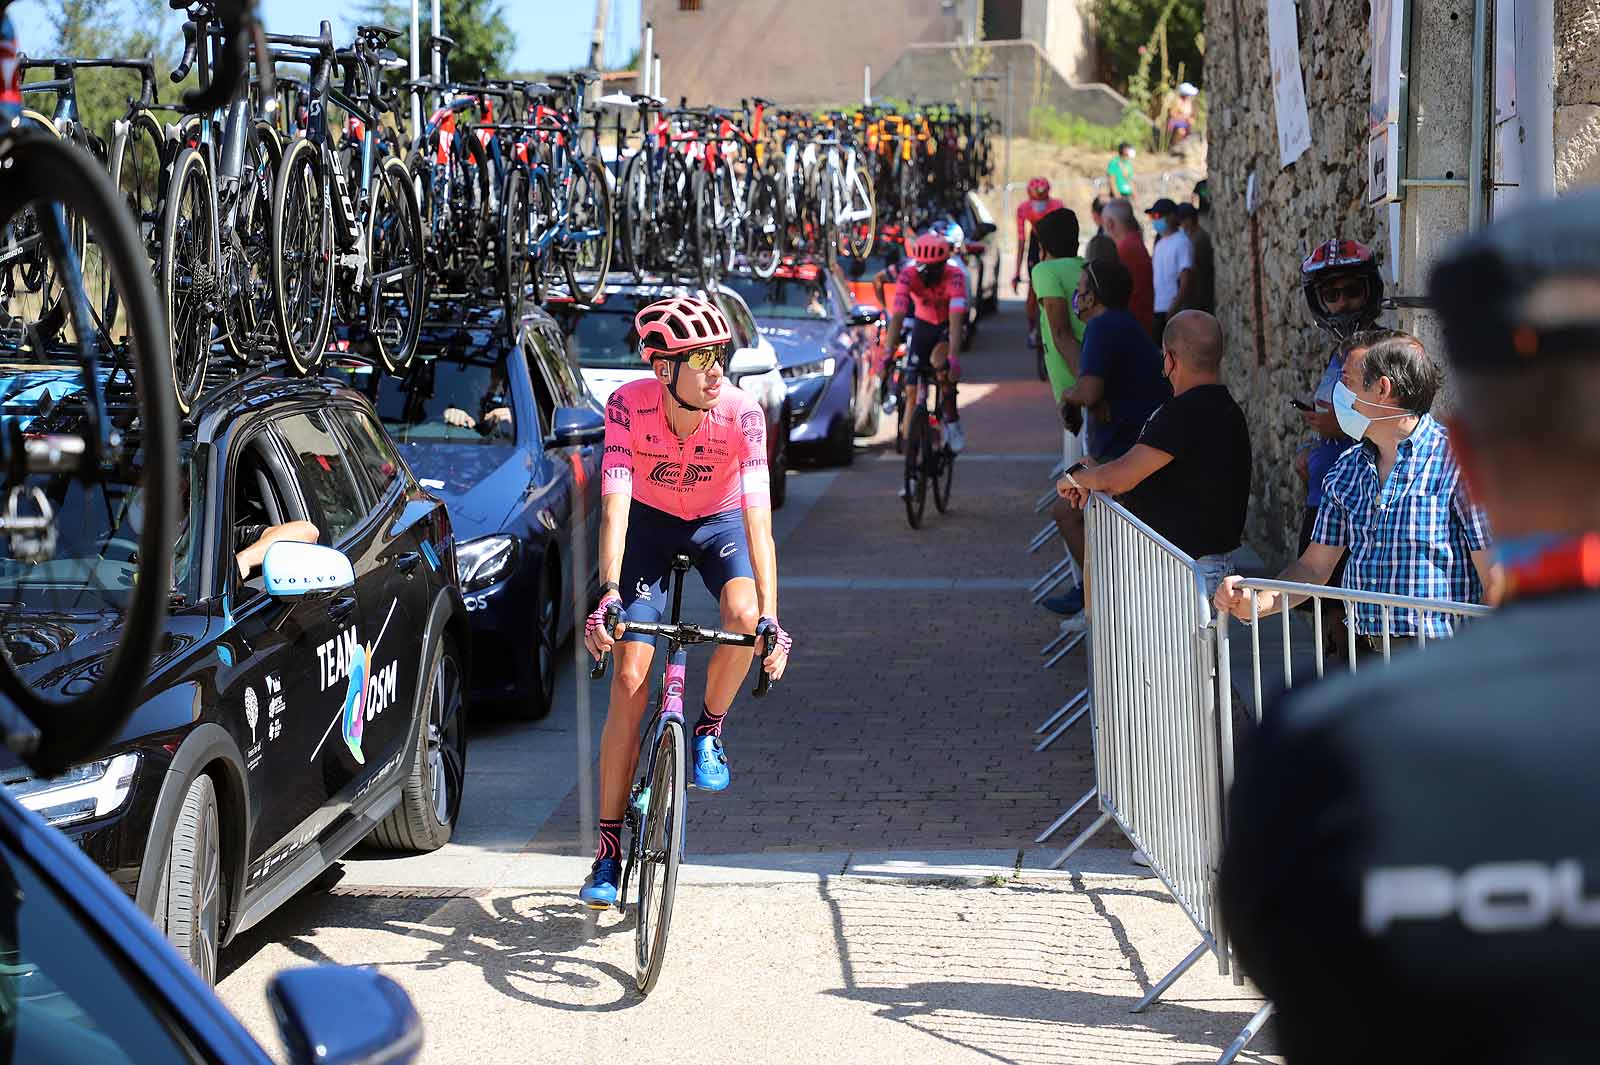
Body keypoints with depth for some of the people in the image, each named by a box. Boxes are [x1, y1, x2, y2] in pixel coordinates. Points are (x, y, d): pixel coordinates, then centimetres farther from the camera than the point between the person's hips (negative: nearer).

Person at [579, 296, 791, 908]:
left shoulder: (741, 414, -30)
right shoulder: (629, 405, -29)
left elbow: (758, 519, -35)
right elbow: (615, 505, -35)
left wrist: (770, 617, -45)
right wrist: (608, 594, -48)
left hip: (719, 521, 0)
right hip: (648, 521, 0)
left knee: (743, 614, -33)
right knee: (629, 682, -9)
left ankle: (710, 730, -2)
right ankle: (608, 848, -1)